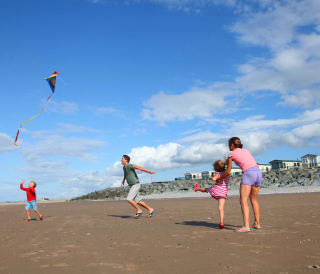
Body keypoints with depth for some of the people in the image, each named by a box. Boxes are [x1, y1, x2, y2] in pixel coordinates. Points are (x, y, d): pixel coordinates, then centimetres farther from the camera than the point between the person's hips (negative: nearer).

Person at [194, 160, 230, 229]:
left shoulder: (218, 174, -3)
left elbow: (213, 179, -23)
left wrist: (217, 179, -4)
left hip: (216, 189, -2)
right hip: (223, 192, 3)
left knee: (206, 189, 30)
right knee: (221, 208, -5)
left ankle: (198, 188, 59)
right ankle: (221, 222, -16)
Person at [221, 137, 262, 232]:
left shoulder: (232, 154, 9)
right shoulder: (246, 150, 26)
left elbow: (228, 172, 12)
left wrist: (219, 178, 28)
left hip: (248, 173, -7)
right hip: (258, 172, 7)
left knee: (243, 201, -7)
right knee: (254, 200, 20)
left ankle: (246, 226, -17)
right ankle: (257, 224, 25)